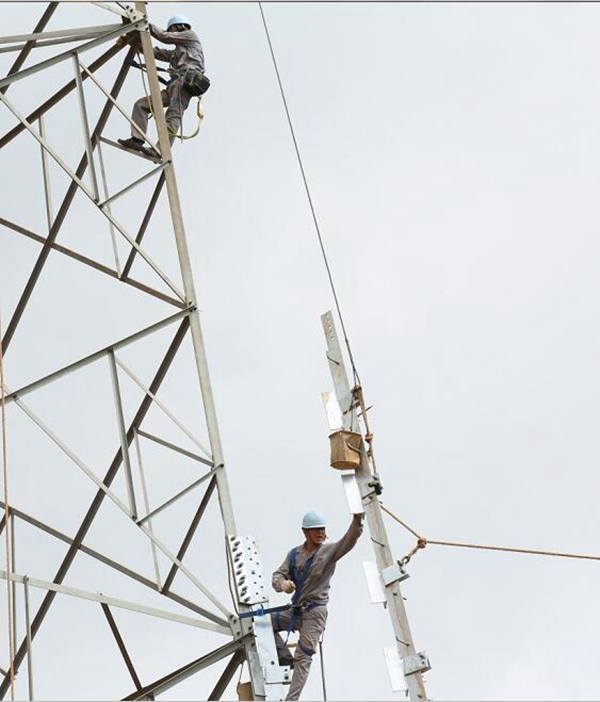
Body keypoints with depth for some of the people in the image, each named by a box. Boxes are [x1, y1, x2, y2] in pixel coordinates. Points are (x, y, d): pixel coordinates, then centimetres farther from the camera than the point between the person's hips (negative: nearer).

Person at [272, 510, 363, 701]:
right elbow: (278, 575, 2)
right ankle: (285, 657, 14)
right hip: (296, 610, 5)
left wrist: (357, 520, -41)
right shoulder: (295, 554, 5)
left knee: (303, 658, -8)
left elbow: (349, 540, -23)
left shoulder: (329, 551, -6)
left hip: (315, 612, -5)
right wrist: (283, 583, -24)